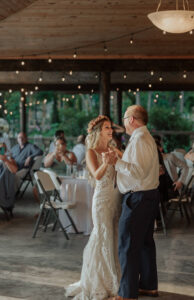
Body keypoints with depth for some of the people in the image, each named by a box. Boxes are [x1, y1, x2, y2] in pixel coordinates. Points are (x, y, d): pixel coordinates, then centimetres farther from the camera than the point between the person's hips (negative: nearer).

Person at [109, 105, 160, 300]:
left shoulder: (139, 140, -17)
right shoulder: (147, 138, 16)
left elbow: (138, 171, -25)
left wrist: (117, 162, -18)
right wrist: (120, 160, 19)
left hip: (138, 199, -11)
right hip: (150, 196, 11)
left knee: (128, 246, -6)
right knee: (145, 242, 18)